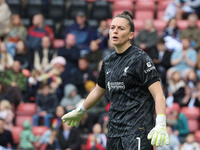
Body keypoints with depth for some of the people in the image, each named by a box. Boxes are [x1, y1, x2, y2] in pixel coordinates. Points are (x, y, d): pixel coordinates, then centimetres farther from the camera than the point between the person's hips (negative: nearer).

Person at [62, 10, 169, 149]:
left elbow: (158, 94, -14)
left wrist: (160, 125, -27)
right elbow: (98, 91, 31)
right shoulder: (108, 61, 13)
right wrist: (79, 112, 42)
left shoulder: (140, 58, -7)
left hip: (137, 131, -7)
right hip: (114, 131, 7)